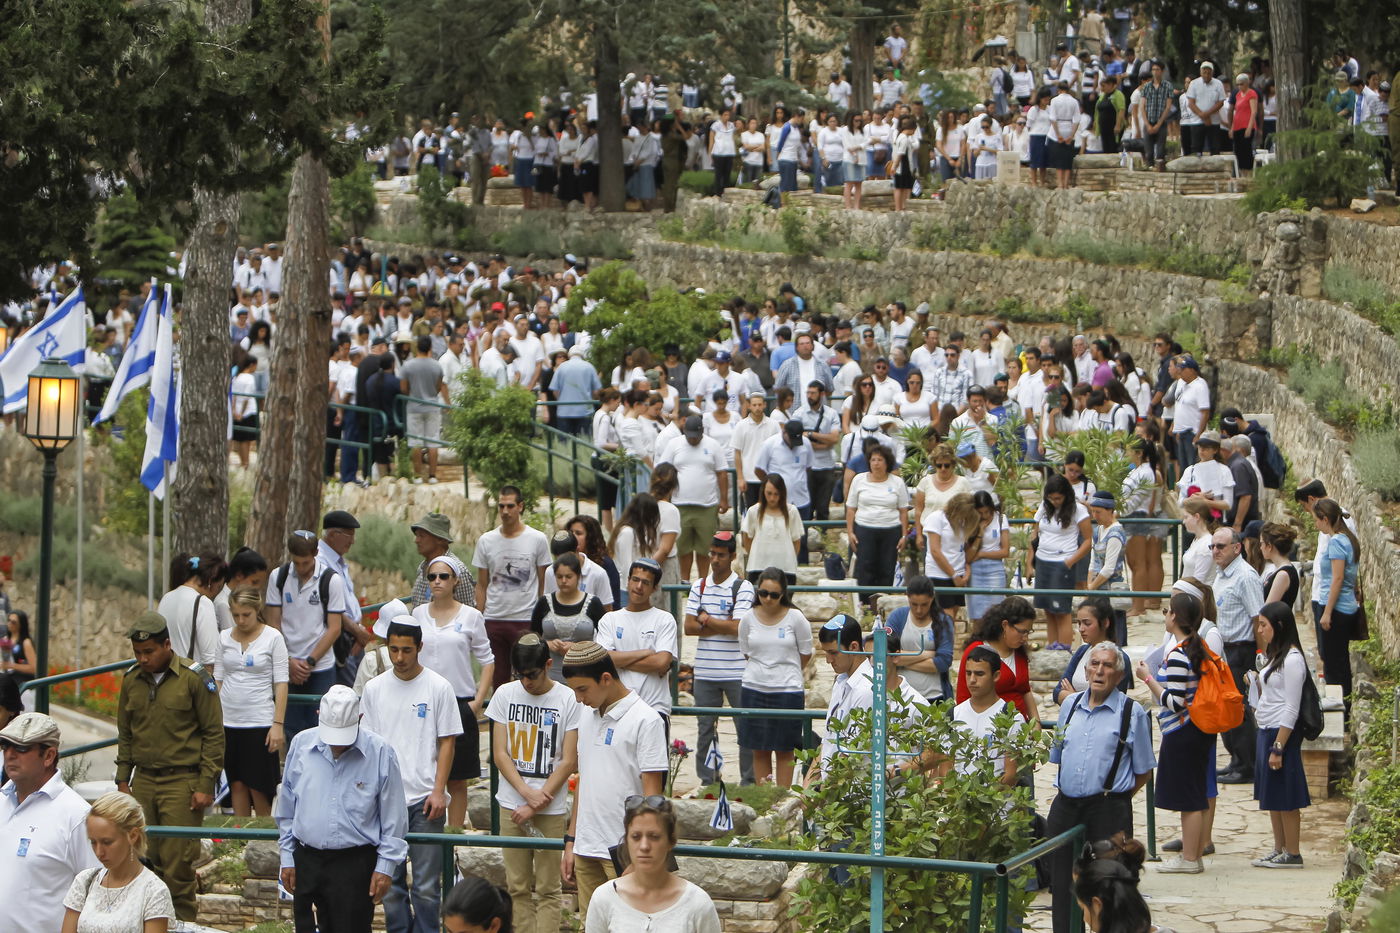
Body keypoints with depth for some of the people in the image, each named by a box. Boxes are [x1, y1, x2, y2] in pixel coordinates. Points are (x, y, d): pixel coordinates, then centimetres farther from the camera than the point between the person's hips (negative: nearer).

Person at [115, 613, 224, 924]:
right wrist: (123, 780, 13)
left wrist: (205, 785, -7)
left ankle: (183, 921, 4)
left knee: (177, 862, -7)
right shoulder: (132, 680, 9)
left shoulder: (194, 677, -6)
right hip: (143, 781, 5)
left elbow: (214, 734, -4)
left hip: (182, 781, -5)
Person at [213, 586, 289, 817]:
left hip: (260, 722, -3)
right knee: (237, 784, 6)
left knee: (259, 787, -3)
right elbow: (218, 680, 12)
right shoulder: (224, 638, 8)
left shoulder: (273, 638, -2)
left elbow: (281, 684, -4)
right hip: (229, 722, 3)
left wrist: (278, 724, -10)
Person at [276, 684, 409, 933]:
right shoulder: (301, 744, 3)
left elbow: (393, 819, -1)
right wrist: (287, 858, 12)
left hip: (355, 864, -4)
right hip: (306, 860, 4)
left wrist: (385, 867, -3)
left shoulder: (380, 753, -7)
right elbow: (286, 809, 13)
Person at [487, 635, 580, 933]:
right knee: (517, 886, 5)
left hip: (551, 808, -3)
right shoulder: (505, 695, 4)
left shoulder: (569, 700, -5)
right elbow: (499, 754, 4)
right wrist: (528, 793, -9)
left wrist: (536, 805, -9)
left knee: (548, 888, -1)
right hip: (512, 805, 3)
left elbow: (569, 761, -6)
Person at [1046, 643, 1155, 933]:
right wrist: (1070, 791, 14)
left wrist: (1115, 796, 3)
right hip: (1065, 808, 5)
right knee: (1062, 886, 9)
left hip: (1109, 812, -5)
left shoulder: (1132, 712, -1)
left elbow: (1143, 771, 2)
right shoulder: (1070, 705, 12)